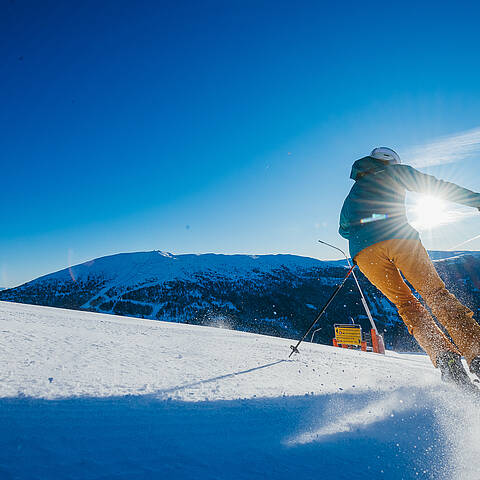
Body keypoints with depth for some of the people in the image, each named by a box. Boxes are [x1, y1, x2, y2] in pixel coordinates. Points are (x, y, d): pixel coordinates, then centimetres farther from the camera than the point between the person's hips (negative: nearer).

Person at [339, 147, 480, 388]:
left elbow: (344, 229, 36)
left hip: (363, 251, 3)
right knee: (435, 293, 4)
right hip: (400, 239, -3)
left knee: (406, 304, 11)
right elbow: (436, 186, 14)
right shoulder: (394, 172, 21)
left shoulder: (353, 192, 33)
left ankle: (444, 357, -4)